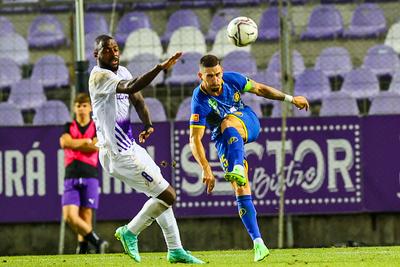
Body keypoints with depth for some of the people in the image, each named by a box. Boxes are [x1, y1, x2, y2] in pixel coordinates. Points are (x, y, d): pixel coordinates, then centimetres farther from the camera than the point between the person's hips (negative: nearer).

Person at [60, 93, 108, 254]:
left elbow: (95, 148, -8)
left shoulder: (96, 128, 9)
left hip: (89, 177, -1)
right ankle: (97, 242, -4)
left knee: (86, 216, -5)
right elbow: (64, 142, -6)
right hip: (71, 178, 1)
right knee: (69, 216, -13)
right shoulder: (69, 127, 14)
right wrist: (86, 141, -5)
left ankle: (83, 250, 1)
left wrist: (74, 144, -1)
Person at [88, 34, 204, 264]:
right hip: (119, 155, -10)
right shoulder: (100, 76, -18)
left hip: (130, 148, 10)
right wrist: (160, 68, -47)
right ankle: (130, 232, 10)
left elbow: (137, 99, 9)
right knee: (168, 195, -6)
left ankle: (175, 250, 28)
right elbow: (130, 88, -35)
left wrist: (148, 125, -12)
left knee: (160, 194, 19)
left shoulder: (122, 72, 10)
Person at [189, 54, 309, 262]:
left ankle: (238, 170, -58)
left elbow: (260, 89, 5)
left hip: (248, 123, 1)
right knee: (241, 191, -13)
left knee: (227, 122, -35)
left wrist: (290, 99, 10)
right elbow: (195, 140, -29)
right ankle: (258, 243, -14)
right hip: (225, 142, -1)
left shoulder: (232, 80, -14)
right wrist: (206, 169, -41)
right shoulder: (200, 101, -25)